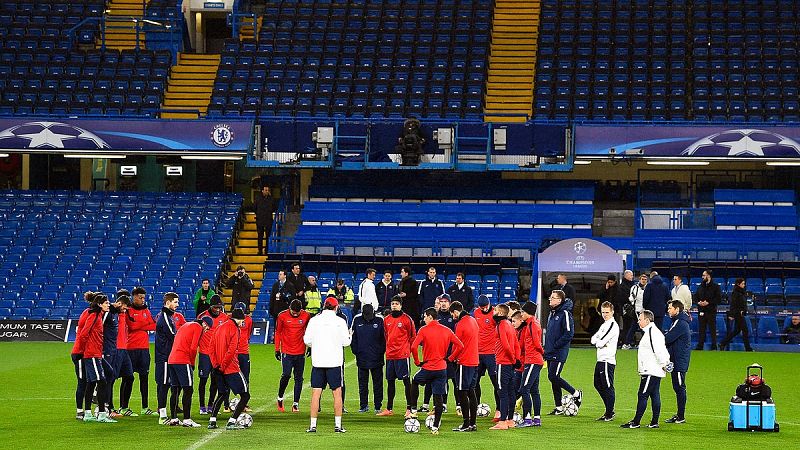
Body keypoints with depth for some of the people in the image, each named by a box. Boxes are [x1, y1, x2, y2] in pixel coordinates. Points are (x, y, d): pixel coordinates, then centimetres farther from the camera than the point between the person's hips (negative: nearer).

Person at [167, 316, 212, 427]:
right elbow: (193, 348, -11)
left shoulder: (185, 325, 25)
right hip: (183, 361, -9)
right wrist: (192, 364, 0)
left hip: (171, 360, 9)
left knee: (175, 390, 13)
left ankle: (173, 418, 15)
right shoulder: (198, 327, -2)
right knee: (188, 390, -7)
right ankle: (186, 420, -10)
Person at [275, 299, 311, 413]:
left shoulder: (306, 316, -1)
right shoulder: (282, 316, -5)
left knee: (298, 378, 3)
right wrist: (277, 350, 3)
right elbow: (278, 333, 4)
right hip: (286, 351, -2)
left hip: (300, 352, 2)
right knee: (286, 375, -13)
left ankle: (296, 403, 10)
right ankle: (280, 398, 9)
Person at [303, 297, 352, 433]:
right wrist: (349, 336, 19)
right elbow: (346, 342, -3)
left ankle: (313, 425, 2)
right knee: (337, 393, 7)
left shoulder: (314, 320, 0)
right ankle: (338, 425, 5)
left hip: (317, 361, 1)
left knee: (316, 393, 4)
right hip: (335, 361, -1)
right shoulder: (340, 322, -4)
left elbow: (307, 340, 0)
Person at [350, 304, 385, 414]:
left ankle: (378, 406, 9)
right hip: (362, 358, 2)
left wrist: (381, 351, -3)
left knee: (378, 383, 3)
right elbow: (352, 336, 9)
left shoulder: (379, 320, -2)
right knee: (362, 383, 7)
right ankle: (363, 406, 15)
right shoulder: (357, 320, 2)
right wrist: (356, 351, 2)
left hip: (376, 359, -2)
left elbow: (384, 338, 3)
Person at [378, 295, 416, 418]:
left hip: (402, 355, -6)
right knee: (390, 382, 10)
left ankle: (409, 409, -5)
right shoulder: (387, 319, 10)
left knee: (406, 381, -6)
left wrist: (408, 349, -2)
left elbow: (413, 336, 0)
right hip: (390, 355, 6)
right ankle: (389, 409, 18)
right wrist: (388, 348, 15)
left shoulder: (406, 319, -5)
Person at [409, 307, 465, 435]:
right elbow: (460, 346, 1)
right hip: (442, 369, 3)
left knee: (415, 382, 27)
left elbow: (414, 347, -18)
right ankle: (435, 426, 5)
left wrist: (417, 362, -5)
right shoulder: (446, 330, 3)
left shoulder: (423, 330, -7)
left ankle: (413, 410, 23)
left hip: (428, 368, -3)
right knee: (438, 396, 6)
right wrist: (451, 358, 9)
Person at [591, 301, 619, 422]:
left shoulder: (613, 326, -12)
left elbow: (601, 342, -19)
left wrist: (597, 342, 1)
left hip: (608, 360, -10)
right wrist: (599, 342, -6)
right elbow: (594, 339, 13)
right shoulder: (604, 325, 19)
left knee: (608, 387, -6)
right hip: (600, 360, 10)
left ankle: (609, 414, -1)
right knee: (598, 384, 15)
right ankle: (609, 411, 23)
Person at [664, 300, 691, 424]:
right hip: (676, 360, 10)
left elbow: (667, 339, -20)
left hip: (680, 362, -10)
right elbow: (669, 338, 15)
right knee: (677, 387, 13)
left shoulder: (681, 323, -17)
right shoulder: (677, 322, 17)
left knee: (679, 387, -6)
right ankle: (679, 415, 18)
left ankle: (681, 417, -3)